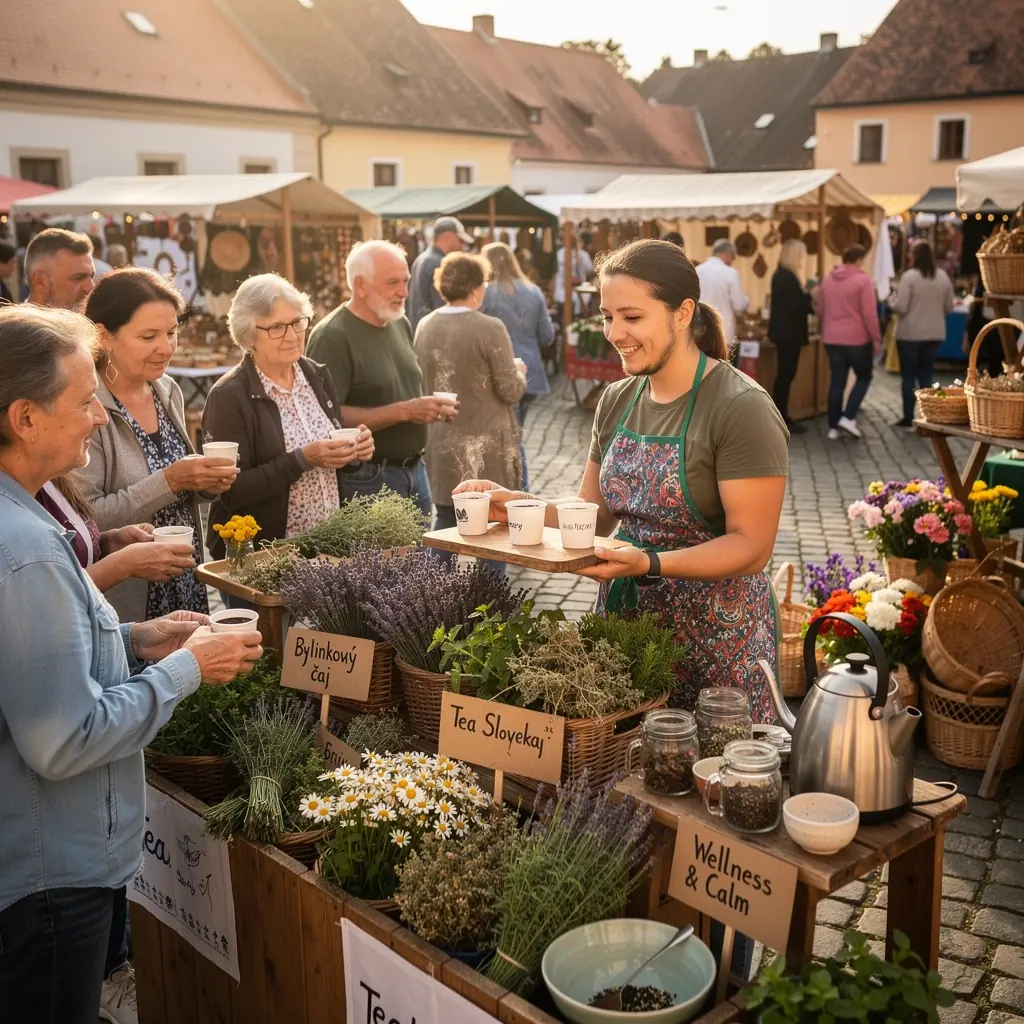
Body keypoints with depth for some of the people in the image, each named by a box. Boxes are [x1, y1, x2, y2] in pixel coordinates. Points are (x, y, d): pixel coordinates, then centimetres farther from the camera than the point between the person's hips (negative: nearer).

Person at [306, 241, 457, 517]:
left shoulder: (401, 324, 10)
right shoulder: (333, 337, -15)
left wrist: (431, 406, 2)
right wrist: (403, 411, -23)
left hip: (415, 472, 8)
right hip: (367, 479, -7)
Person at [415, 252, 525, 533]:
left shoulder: (424, 326, 1)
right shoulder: (490, 328, -16)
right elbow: (510, 391, -11)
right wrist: (519, 371, 9)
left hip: (441, 448, 5)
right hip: (485, 449, -5)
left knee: (445, 519, 14)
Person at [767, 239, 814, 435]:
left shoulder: (781, 275, 13)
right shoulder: (788, 277, -18)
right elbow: (794, 306, -24)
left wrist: (808, 300, 6)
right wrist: (810, 296, -10)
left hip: (784, 331, 10)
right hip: (788, 333, -10)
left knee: (784, 374, 14)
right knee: (786, 375, -4)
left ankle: (781, 418, 20)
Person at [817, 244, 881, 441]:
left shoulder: (827, 280, 8)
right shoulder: (863, 280, -10)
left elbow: (820, 312, 14)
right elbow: (869, 314, -13)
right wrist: (876, 340, -6)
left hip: (832, 339, 5)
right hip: (857, 339, -5)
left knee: (837, 382, 9)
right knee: (864, 377, 12)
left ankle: (833, 427, 8)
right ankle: (848, 417, -2)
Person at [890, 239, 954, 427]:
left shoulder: (909, 276, -14)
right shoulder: (943, 277, 3)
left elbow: (900, 307, -17)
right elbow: (949, 307, 8)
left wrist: (893, 302, 4)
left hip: (910, 334, -5)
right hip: (935, 334, 5)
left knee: (908, 375, 5)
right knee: (926, 375, 12)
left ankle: (908, 417, 7)